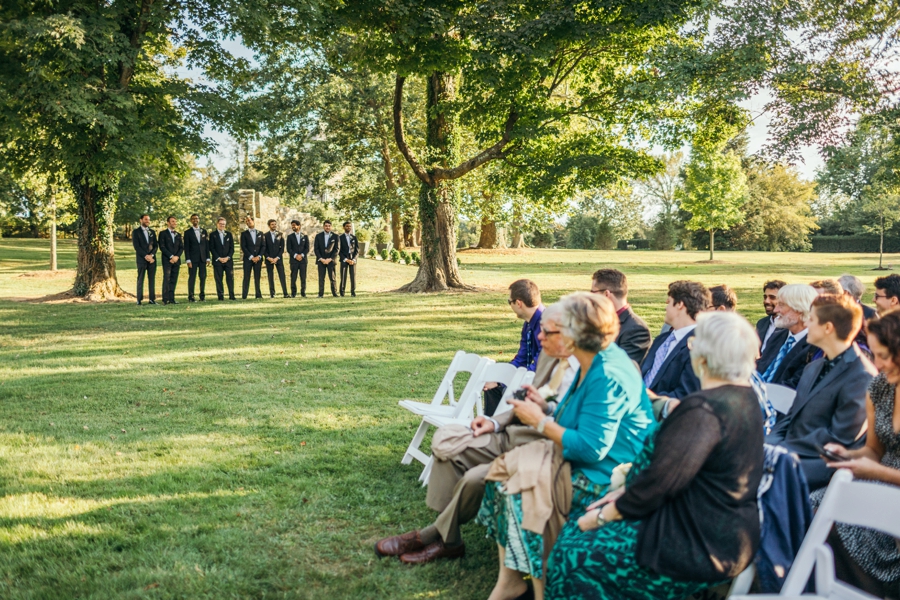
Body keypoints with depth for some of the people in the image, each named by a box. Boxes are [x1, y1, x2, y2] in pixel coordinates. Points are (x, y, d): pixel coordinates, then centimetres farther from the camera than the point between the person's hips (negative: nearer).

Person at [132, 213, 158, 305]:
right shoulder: (136, 232, 3)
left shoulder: (152, 232, 16)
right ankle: (139, 300, -2)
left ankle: (152, 299, 2)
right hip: (141, 259, -4)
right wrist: (145, 256, -14)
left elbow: (155, 245, 10)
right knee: (140, 279, -3)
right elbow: (136, 246, -6)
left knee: (152, 279, 1)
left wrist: (151, 255, -7)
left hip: (152, 258, 4)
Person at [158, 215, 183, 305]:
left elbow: (181, 247, 12)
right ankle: (165, 299, -12)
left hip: (176, 260, 4)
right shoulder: (163, 233, 3)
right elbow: (162, 247, -6)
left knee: (174, 280, 1)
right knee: (166, 279, -11)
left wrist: (177, 256, -6)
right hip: (167, 260, -4)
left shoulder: (178, 235, 18)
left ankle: (171, 299, 3)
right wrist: (171, 256, -13)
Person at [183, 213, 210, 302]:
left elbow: (207, 245, 12)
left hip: (202, 258, 3)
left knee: (203, 277, 2)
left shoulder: (204, 231, 13)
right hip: (193, 258, -3)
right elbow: (186, 247, -1)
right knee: (192, 277, -4)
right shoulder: (187, 232, 3)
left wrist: (208, 258, 4)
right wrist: (188, 260, -9)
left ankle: (202, 295, 8)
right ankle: (190, 296, 0)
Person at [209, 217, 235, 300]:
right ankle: (220, 296, 1)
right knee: (218, 279, -2)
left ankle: (231, 295, -1)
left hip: (228, 260, 2)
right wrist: (219, 258, -9)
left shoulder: (229, 234, 14)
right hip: (217, 261, -2)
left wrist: (228, 257, -5)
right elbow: (211, 248, 0)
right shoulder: (213, 235, 6)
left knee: (230, 278, -3)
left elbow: (232, 247, 9)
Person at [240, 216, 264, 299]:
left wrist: (259, 256, -7)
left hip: (258, 258, 2)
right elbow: (243, 247, -2)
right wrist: (251, 257, -11)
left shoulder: (260, 233, 14)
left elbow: (263, 246, 8)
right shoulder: (244, 233, 6)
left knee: (257, 277, 2)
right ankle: (244, 296, -3)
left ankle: (259, 295, 5)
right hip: (248, 259, -2)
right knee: (246, 277, -4)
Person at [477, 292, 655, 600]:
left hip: (608, 477, -10)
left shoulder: (607, 376, -23)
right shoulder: (593, 364, 8)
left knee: (522, 493, -18)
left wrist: (540, 421, -15)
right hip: (584, 461, 10)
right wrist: (543, 409, 5)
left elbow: (591, 448, -25)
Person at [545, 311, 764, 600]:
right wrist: (628, 491, 9)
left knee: (573, 558, -5)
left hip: (701, 546, -10)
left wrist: (602, 515, -9)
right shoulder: (744, 396, 6)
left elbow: (660, 482, -23)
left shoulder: (704, 408, -25)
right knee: (579, 521, 13)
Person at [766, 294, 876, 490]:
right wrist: (770, 443, -2)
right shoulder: (813, 368, 16)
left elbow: (839, 438, -17)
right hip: (790, 451, 8)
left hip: (822, 463, -8)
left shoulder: (861, 377, -14)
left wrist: (782, 448, -16)